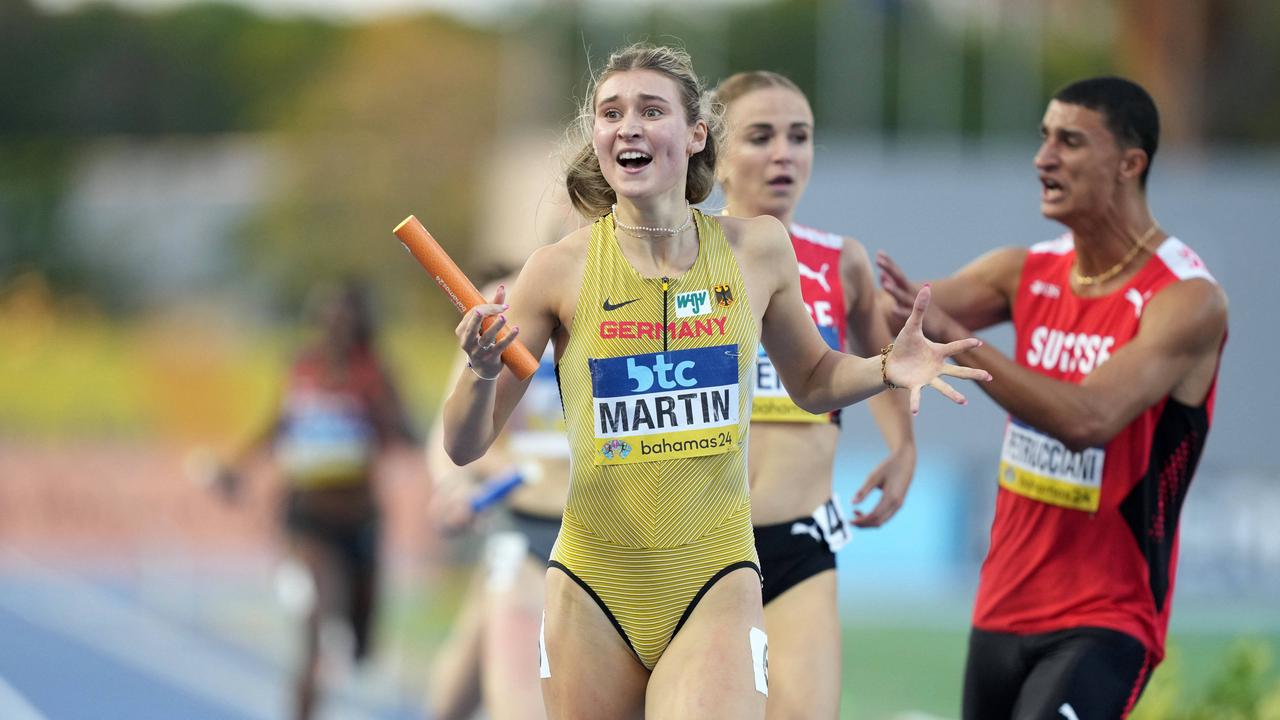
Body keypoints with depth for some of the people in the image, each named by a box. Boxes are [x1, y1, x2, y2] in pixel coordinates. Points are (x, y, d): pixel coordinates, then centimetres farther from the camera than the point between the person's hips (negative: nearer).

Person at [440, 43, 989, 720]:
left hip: (715, 586, 0)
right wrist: (482, 370, -23)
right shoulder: (560, 270, -6)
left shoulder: (757, 250, 0)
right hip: (592, 588, 0)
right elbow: (465, 446, -2)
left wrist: (886, 368, -1)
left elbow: (811, 381, 19)